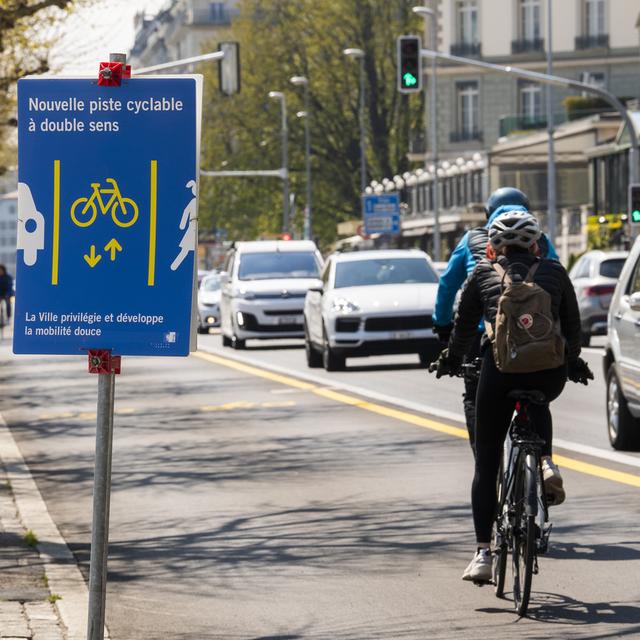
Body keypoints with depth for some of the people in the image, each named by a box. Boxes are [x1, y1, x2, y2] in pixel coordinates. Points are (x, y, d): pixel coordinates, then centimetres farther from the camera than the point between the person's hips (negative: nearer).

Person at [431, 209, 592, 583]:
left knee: (486, 464, 8)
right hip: (549, 369, 1)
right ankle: (546, 463, 10)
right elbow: (573, 325, 22)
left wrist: (452, 361, 36)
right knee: (537, 404, 38)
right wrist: (574, 363, 38)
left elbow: (464, 327, 19)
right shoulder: (555, 272, 16)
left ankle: (484, 553, -1)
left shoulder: (484, 274, 14)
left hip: (501, 366, -1)